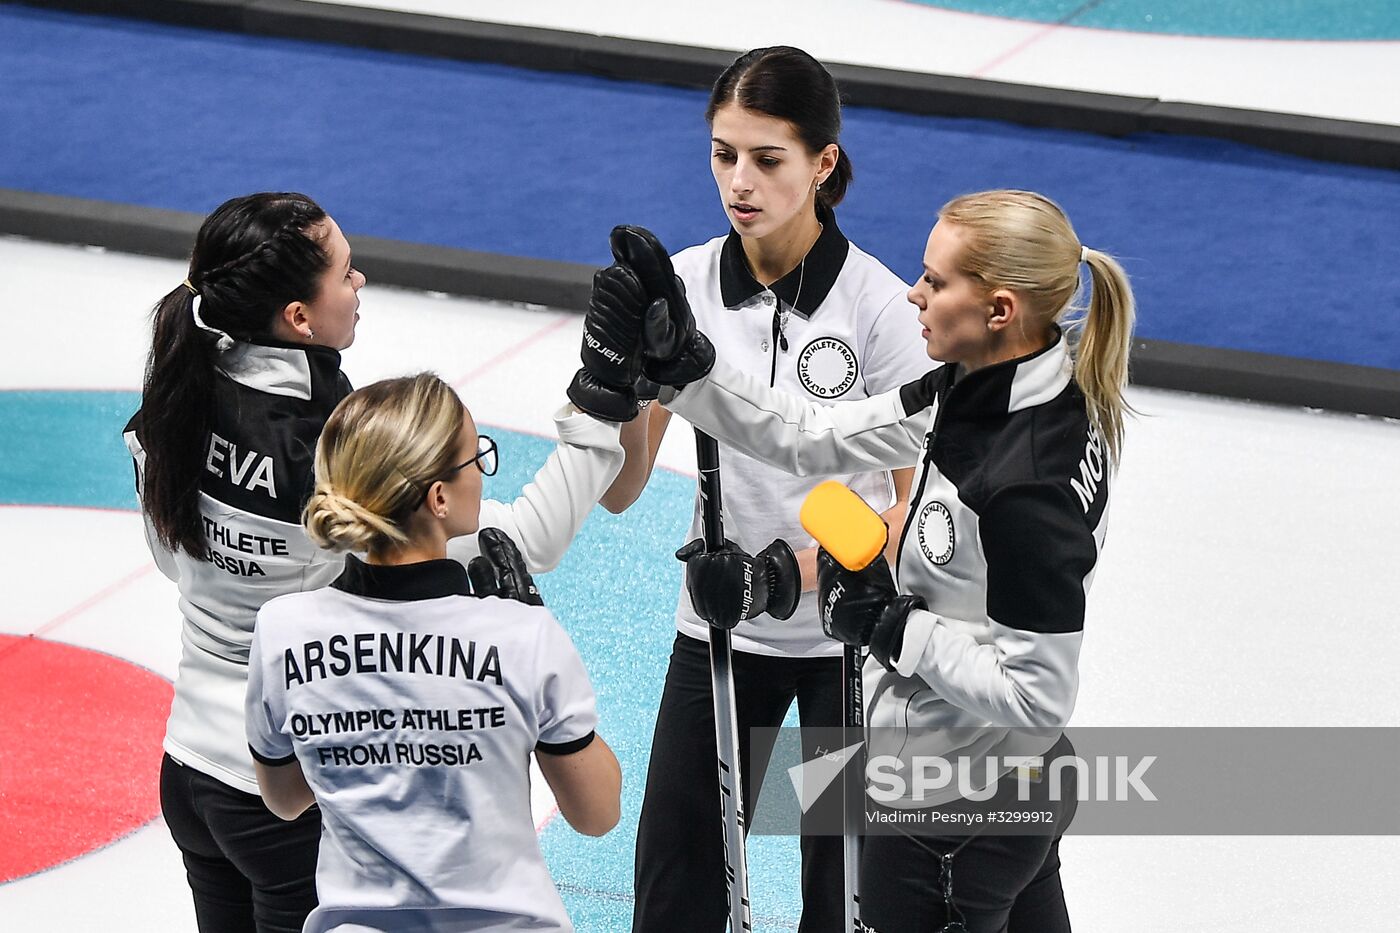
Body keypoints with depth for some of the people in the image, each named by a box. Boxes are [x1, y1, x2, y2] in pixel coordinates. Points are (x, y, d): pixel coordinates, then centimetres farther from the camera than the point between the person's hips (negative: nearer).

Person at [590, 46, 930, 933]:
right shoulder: (686, 285, -8)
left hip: (850, 634, -2)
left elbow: (919, 504, -12)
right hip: (721, 627, 3)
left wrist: (801, 568, -27)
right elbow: (620, 491, -9)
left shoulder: (878, 303, -17)